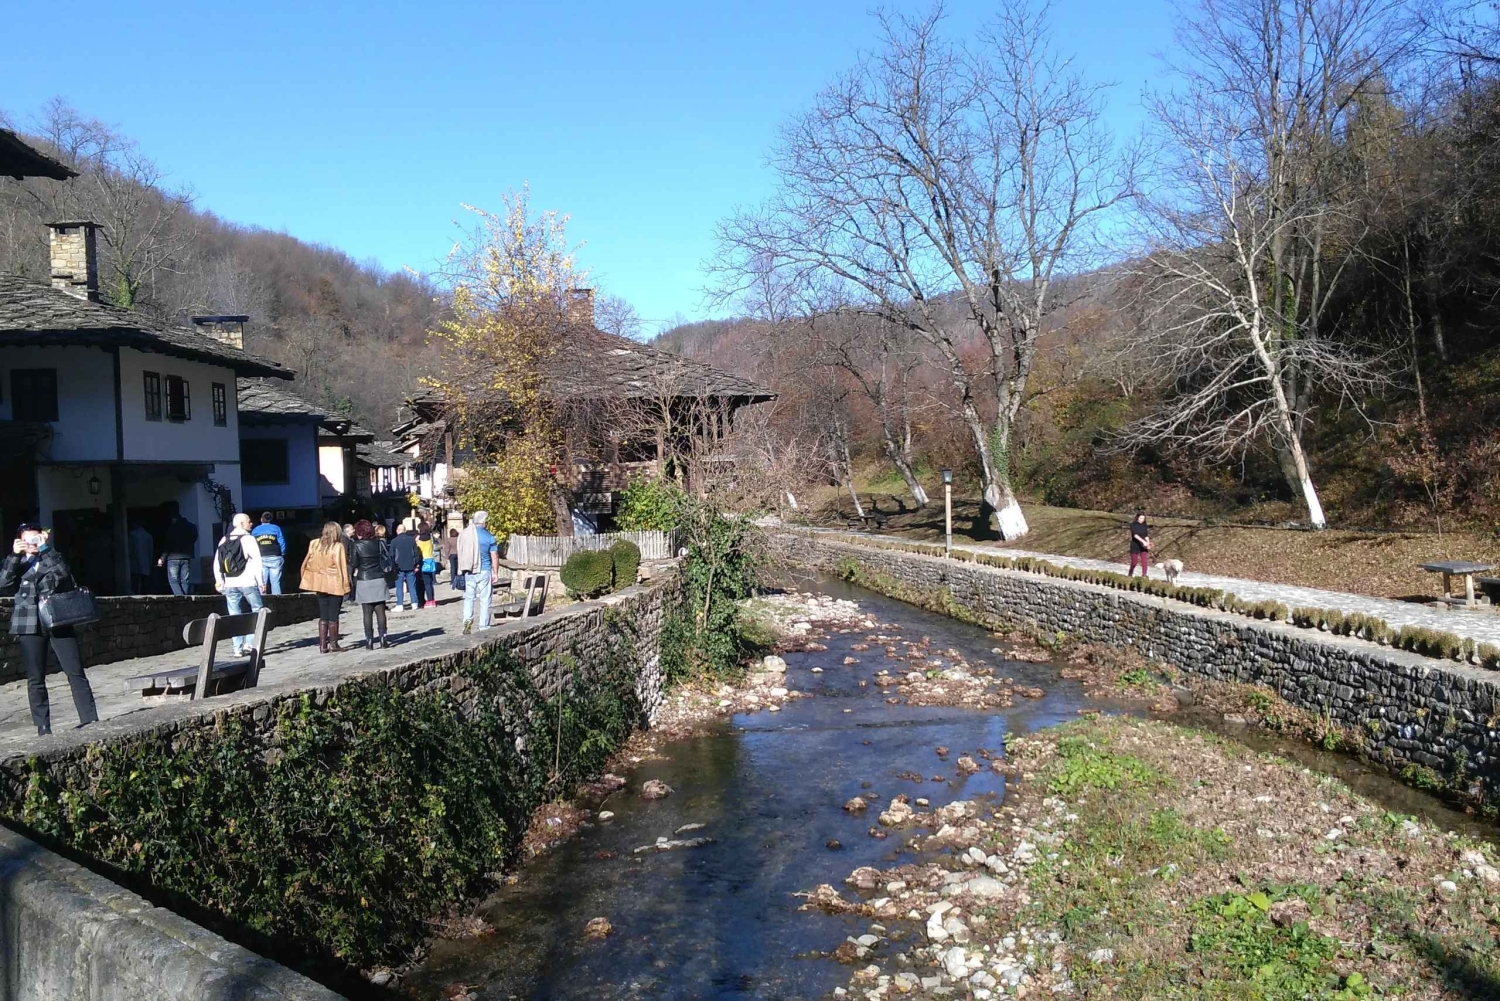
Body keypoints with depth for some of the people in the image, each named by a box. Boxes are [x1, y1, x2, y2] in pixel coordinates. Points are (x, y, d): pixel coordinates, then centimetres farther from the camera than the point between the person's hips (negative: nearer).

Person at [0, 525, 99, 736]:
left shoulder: (53, 558, 13)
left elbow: (64, 572, -8)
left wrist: (44, 548, -9)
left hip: (58, 621, 0)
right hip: (29, 624, 1)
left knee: (75, 672, -5)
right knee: (35, 679, 2)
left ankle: (90, 720, -4)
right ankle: (43, 728, 7)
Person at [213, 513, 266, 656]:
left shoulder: (224, 540, 10)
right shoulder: (248, 539, -7)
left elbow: (217, 562, 10)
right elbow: (256, 561, -12)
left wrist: (219, 580, 17)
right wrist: (260, 582, -8)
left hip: (230, 584, 5)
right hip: (248, 582, -5)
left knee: (234, 616, 7)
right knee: (258, 610, 8)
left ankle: (238, 648, 7)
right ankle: (250, 642, -3)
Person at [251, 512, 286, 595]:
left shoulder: (255, 530, 9)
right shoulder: (276, 528, 4)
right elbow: (282, 543, 0)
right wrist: (282, 555, 10)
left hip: (261, 559, 1)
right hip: (275, 558, -1)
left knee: (261, 582, 2)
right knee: (275, 582, -1)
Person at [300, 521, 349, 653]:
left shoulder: (314, 544, 0)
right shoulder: (338, 547, -13)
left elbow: (307, 563, 4)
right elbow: (342, 566, -13)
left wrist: (310, 581, 11)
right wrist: (345, 583, -7)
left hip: (320, 583, 4)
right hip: (335, 584, -4)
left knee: (323, 615, 10)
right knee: (333, 615, 3)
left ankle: (322, 645, 10)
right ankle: (333, 644, 8)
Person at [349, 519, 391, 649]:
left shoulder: (357, 546, -8)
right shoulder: (379, 543, 1)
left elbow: (353, 564, -5)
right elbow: (387, 558, 4)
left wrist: (350, 576, 8)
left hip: (364, 581, -2)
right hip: (379, 580, 2)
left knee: (367, 613, 2)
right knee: (380, 611, 5)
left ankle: (369, 641, 3)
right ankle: (383, 639, 4)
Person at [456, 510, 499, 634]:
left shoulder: (463, 534, 4)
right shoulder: (488, 537, -8)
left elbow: (461, 553, 11)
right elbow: (494, 556, -5)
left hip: (468, 572, 3)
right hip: (483, 571, -3)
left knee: (469, 597, 12)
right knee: (485, 600, 4)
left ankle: (467, 619, -9)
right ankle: (484, 627, 7)